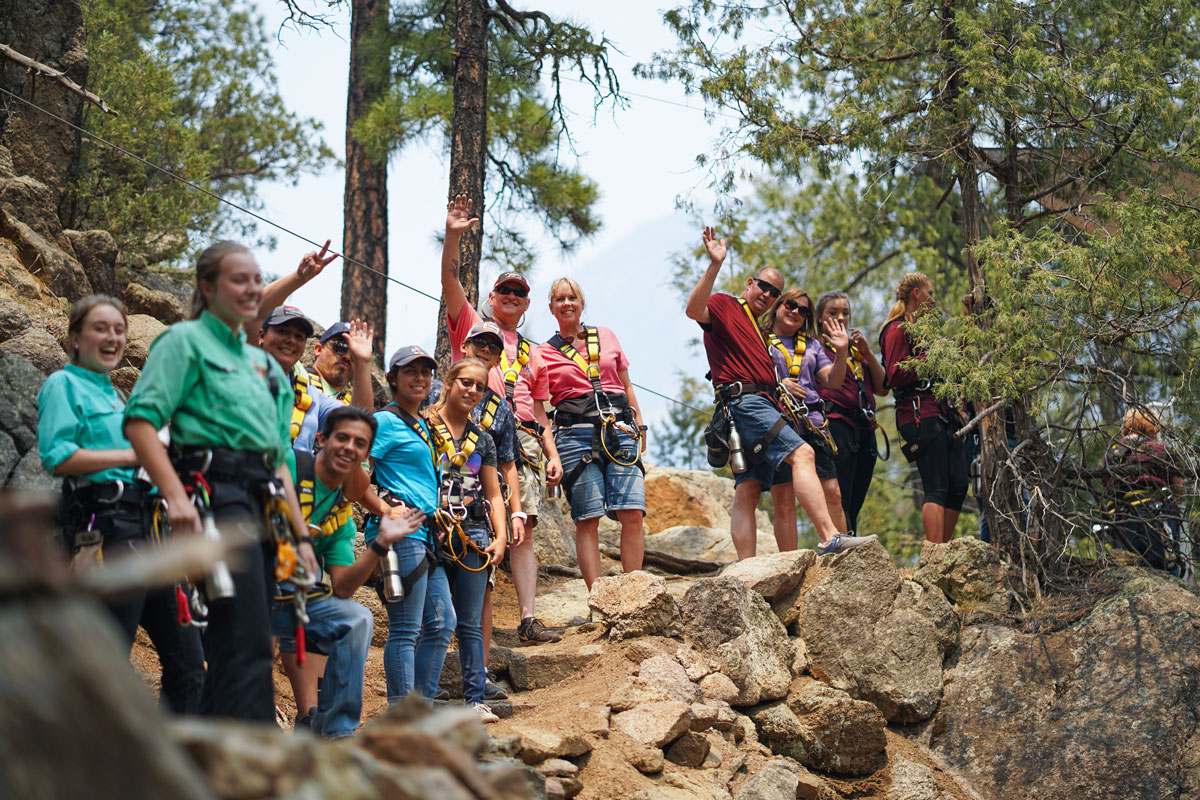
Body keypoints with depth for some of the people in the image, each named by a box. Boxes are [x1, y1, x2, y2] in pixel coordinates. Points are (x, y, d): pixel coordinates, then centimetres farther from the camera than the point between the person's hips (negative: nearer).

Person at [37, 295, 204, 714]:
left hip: (147, 529, 9)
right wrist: (133, 455, -12)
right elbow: (57, 457, -13)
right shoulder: (64, 385, 1)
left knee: (185, 655, 6)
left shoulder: (115, 395, 25)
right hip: (105, 529, -9)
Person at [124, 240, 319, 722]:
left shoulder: (262, 363, 26)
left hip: (262, 502, 8)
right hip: (216, 496, -8)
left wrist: (300, 535, 20)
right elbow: (140, 420, -10)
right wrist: (175, 495, -23)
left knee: (231, 648, 6)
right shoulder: (186, 340, 3)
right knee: (249, 647, -16)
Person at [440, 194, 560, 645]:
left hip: (524, 440, 4)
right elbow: (450, 282, 2)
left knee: (522, 529, -4)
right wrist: (453, 237, -13)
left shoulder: (532, 354, 29)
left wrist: (553, 454, 14)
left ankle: (527, 620, -9)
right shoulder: (471, 325, 18)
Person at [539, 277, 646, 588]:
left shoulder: (606, 337, 18)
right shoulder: (544, 353, 10)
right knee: (588, 519, -7)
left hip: (620, 430, 2)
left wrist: (639, 426, 13)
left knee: (633, 514, -10)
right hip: (576, 433, -2)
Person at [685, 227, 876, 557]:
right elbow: (694, 309, -20)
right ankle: (829, 537, -34)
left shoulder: (757, 329, 31)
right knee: (802, 454, -23)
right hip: (744, 400, -10)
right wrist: (714, 266, -26)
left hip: (761, 403, 10)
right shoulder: (723, 305, 3)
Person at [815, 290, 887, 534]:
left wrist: (867, 353, 5)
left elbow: (882, 388, 15)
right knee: (839, 502, -19)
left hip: (865, 431, 7)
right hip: (835, 424, -7)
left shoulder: (856, 349, 25)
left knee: (854, 506, 3)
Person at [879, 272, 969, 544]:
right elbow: (896, 376, -13)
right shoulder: (897, 329, -3)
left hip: (942, 413, 10)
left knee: (958, 485, 3)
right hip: (920, 414, -10)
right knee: (937, 488, -16)